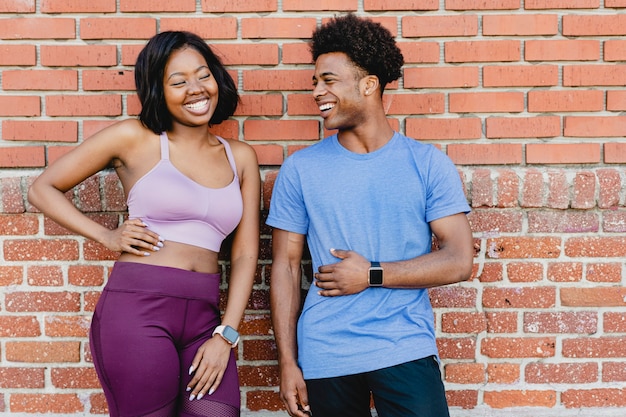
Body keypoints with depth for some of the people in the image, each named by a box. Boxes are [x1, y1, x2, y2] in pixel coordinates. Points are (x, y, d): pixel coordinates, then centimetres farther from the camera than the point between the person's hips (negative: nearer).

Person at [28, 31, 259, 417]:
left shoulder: (241, 157, 11)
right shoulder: (134, 138, 2)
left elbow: (245, 254, 7)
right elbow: (43, 189, 9)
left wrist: (226, 335, -1)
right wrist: (107, 236, -2)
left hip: (204, 318, 3)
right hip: (136, 310, -3)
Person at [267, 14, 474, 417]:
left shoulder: (429, 164, -1)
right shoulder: (300, 169, 1)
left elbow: (459, 261, -5)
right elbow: (286, 266, 2)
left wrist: (372, 275, -11)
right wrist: (288, 363, -1)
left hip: (407, 350, -1)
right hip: (324, 357, 1)